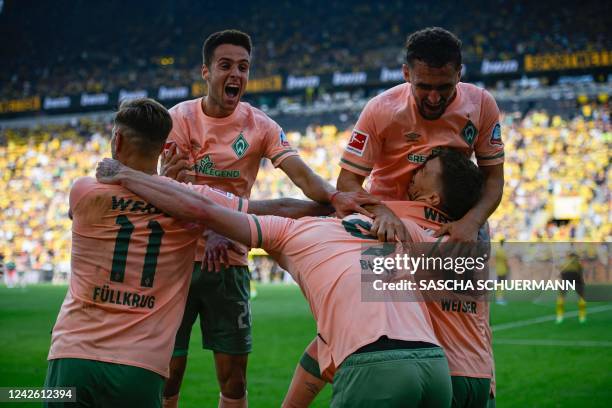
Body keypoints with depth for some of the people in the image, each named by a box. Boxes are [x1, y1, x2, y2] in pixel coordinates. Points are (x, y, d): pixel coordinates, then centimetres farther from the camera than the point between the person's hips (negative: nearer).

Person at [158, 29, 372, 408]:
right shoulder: (180, 117, -5)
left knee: (234, 376, 5)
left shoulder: (260, 125, 0)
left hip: (231, 261, 2)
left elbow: (301, 172, -15)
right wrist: (209, 231, -34)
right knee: (169, 369, 0)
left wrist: (334, 196, -37)